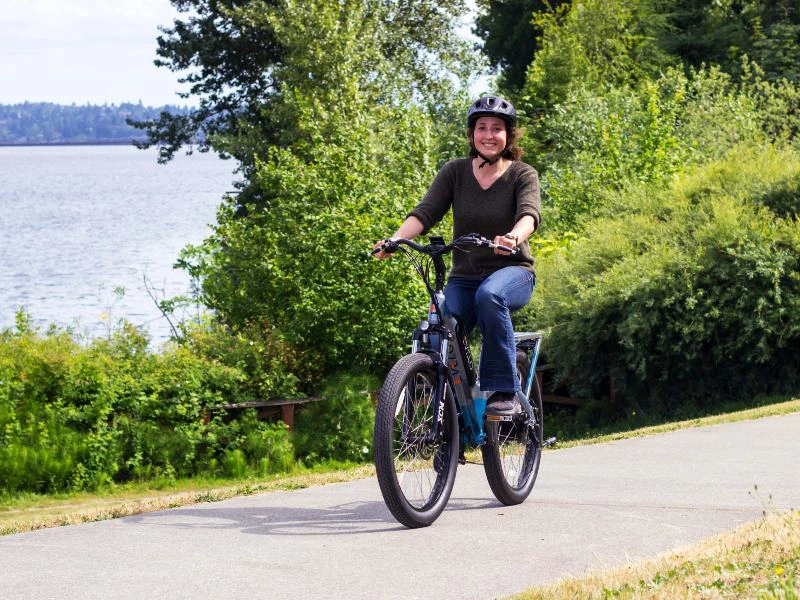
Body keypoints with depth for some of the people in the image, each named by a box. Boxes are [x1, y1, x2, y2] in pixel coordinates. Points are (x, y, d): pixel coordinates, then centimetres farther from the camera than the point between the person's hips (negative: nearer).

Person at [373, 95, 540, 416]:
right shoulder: (455, 172, 3)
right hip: (464, 277, 3)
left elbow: (529, 213, -23)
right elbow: (426, 211, -10)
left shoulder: (523, 175, -3)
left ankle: (505, 391, -29)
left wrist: (514, 237, -47)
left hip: (512, 272, -3)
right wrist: (396, 238, -31)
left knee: (489, 295, -37)